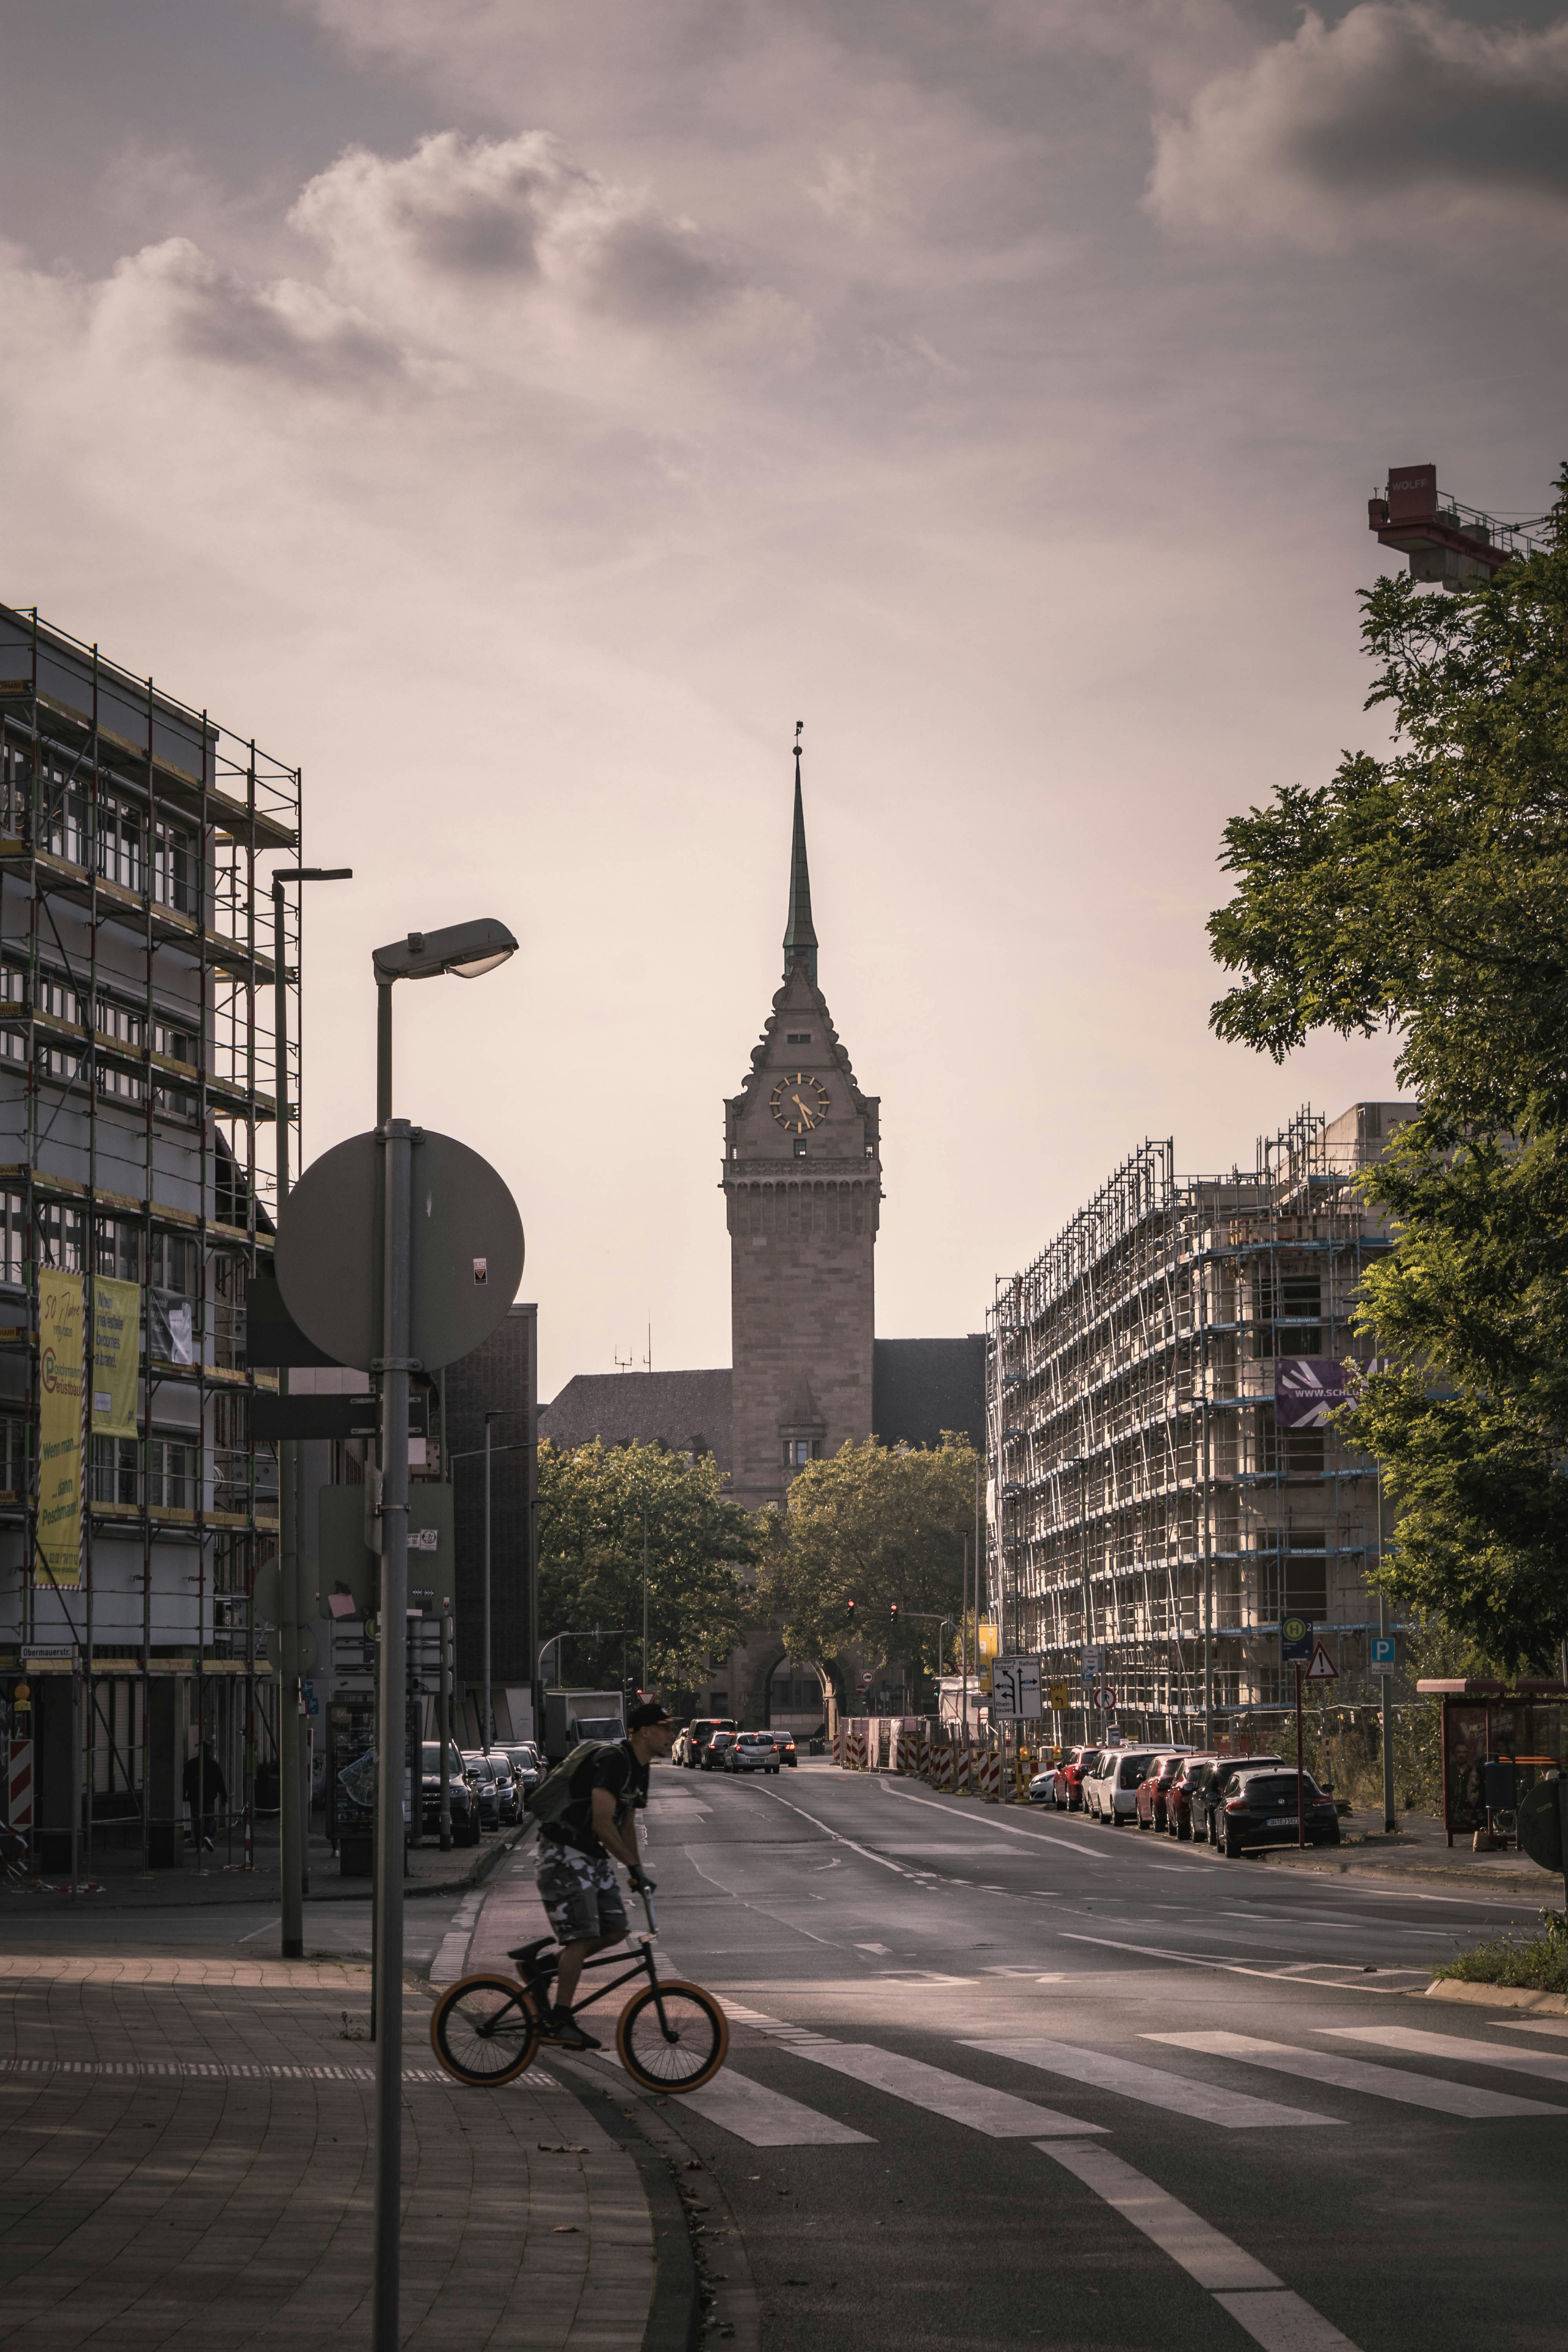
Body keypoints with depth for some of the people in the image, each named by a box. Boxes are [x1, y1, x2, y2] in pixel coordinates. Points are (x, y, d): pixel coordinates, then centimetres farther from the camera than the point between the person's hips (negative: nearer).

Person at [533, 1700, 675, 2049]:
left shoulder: (640, 1769, 11)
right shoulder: (614, 1759, -21)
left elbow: (627, 1824, 20)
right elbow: (602, 1823, -26)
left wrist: (637, 1872, 16)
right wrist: (634, 1866, -23)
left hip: (594, 1856, 10)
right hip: (566, 1853, -10)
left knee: (615, 1931, 4)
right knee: (582, 1937, -13)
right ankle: (560, 2020, -7)